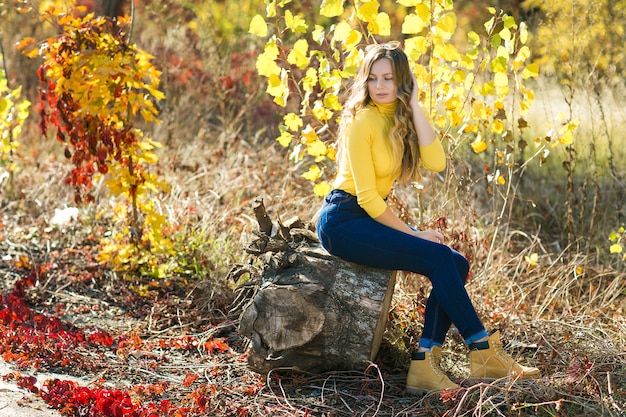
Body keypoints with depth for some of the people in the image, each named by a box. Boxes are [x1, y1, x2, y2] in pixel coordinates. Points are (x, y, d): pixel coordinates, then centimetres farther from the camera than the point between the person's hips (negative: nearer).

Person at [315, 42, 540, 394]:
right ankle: (483, 353, -10)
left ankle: (425, 362, -13)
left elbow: (437, 163, -13)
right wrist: (414, 234, -13)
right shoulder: (362, 121, -16)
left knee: (456, 265, -9)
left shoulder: (402, 117, 5)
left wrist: (415, 107, -14)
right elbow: (367, 198, -17)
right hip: (342, 220, -8)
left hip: (371, 217, 8)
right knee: (439, 258, -20)